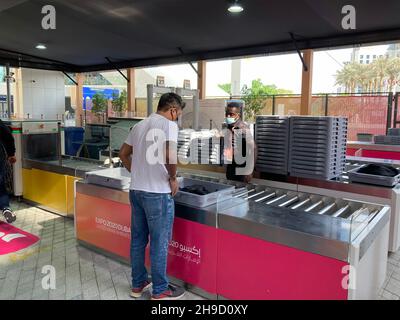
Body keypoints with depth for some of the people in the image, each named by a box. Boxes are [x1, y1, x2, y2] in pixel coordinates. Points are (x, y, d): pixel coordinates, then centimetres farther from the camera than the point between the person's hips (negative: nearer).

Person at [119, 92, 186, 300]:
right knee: (159, 243, 5)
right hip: (157, 193, -7)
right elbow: (170, 156, -26)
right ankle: (160, 291, 19)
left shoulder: (139, 125, 13)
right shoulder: (169, 124, -11)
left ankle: (138, 284, 31)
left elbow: (123, 154, 19)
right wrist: (173, 178, -10)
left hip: (136, 190, 8)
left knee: (138, 240, 16)